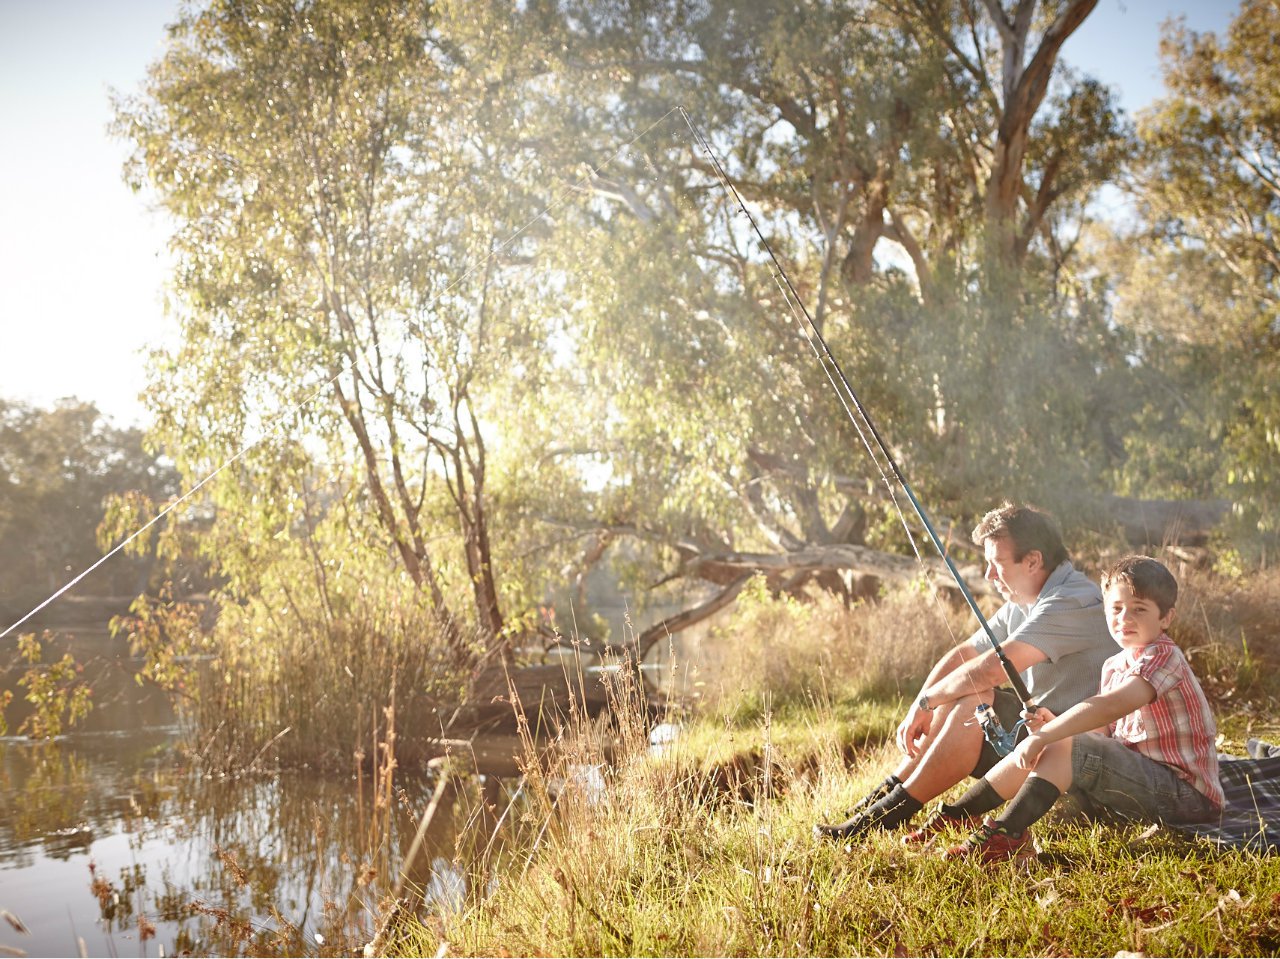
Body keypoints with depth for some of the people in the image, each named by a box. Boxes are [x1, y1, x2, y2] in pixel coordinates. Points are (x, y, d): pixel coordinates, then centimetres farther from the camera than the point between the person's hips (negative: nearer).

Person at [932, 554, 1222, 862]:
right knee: (1035, 752, -3)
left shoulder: (1165, 657, -15)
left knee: (1066, 748, -26)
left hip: (1187, 794, -8)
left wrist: (1045, 736, -33)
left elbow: (1112, 705, -32)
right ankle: (954, 817, -1)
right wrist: (1053, 728, -10)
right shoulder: (1113, 667, 13)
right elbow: (1100, 734, 10)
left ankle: (1007, 834, -30)